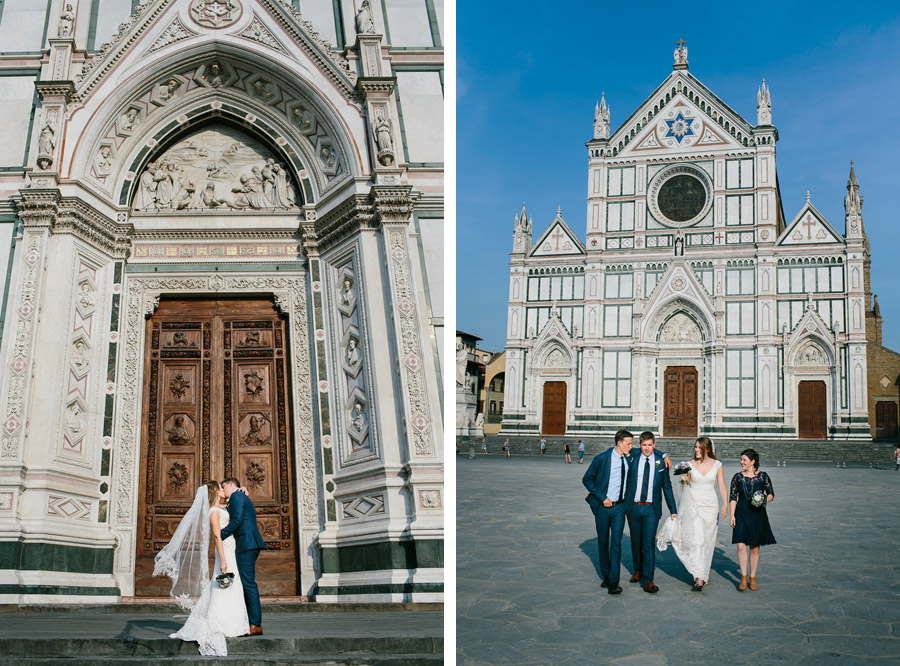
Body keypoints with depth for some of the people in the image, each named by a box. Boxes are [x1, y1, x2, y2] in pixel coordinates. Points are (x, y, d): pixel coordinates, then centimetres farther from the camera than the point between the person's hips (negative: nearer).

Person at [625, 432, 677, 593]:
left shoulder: (660, 462, 2)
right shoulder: (632, 459, 2)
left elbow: (667, 487, 7)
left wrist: (673, 510, 7)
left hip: (651, 508, -1)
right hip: (633, 507, 2)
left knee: (649, 543, -8)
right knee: (636, 542, 13)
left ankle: (647, 581, -8)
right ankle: (638, 570, 34)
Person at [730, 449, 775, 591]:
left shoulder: (763, 476, 0)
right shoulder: (737, 477, 2)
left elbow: (771, 494, 6)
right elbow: (733, 497, 5)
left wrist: (765, 500, -16)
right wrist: (732, 515, -2)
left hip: (757, 515, 0)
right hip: (741, 515, 0)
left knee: (754, 548, 6)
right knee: (741, 546, -11)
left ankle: (753, 577, 19)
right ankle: (744, 576, 2)